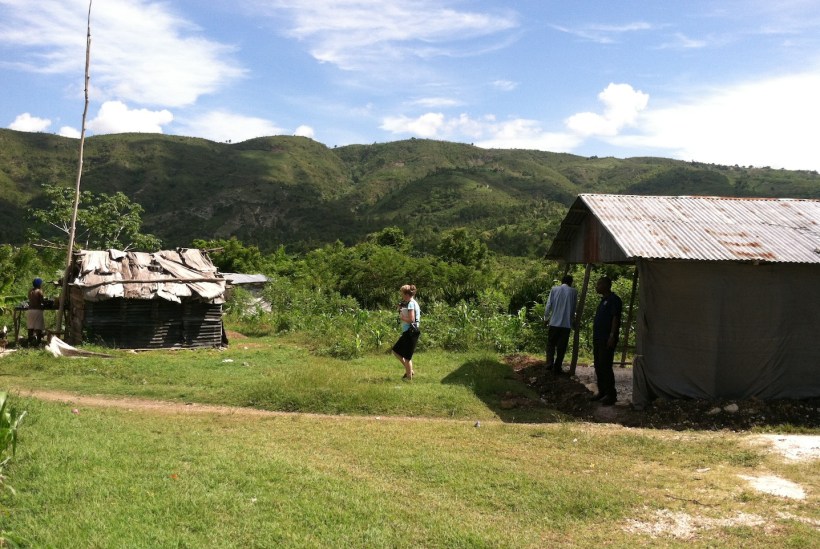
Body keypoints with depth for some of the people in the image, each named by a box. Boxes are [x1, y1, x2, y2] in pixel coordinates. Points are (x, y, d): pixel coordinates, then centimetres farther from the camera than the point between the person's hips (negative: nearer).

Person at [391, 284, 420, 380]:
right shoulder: (408, 303, 15)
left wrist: (402, 317, -8)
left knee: (407, 356, -2)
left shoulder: (411, 304, -16)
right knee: (396, 351, 16)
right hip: (407, 332, 10)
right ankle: (409, 370, 21)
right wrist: (400, 309, 5)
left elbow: (411, 319, -23)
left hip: (411, 333, -10)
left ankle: (409, 377, 9)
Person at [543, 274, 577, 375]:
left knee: (551, 345, 10)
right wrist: (573, 321, 21)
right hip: (566, 324, 0)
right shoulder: (574, 292, 1)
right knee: (562, 347, 7)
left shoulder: (554, 289, 1)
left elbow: (548, 305, 0)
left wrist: (546, 318, 12)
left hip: (554, 323, 0)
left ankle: (549, 365, -3)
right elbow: (574, 309, 7)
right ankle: (557, 368, 6)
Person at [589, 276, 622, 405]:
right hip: (598, 339, 10)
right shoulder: (603, 300, 19)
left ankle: (611, 395, -5)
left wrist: (612, 336, -22)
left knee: (605, 367, -10)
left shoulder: (614, 300, -9)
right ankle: (602, 391, 21)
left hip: (607, 340, -10)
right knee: (598, 366, 12)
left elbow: (615, 318, -17)